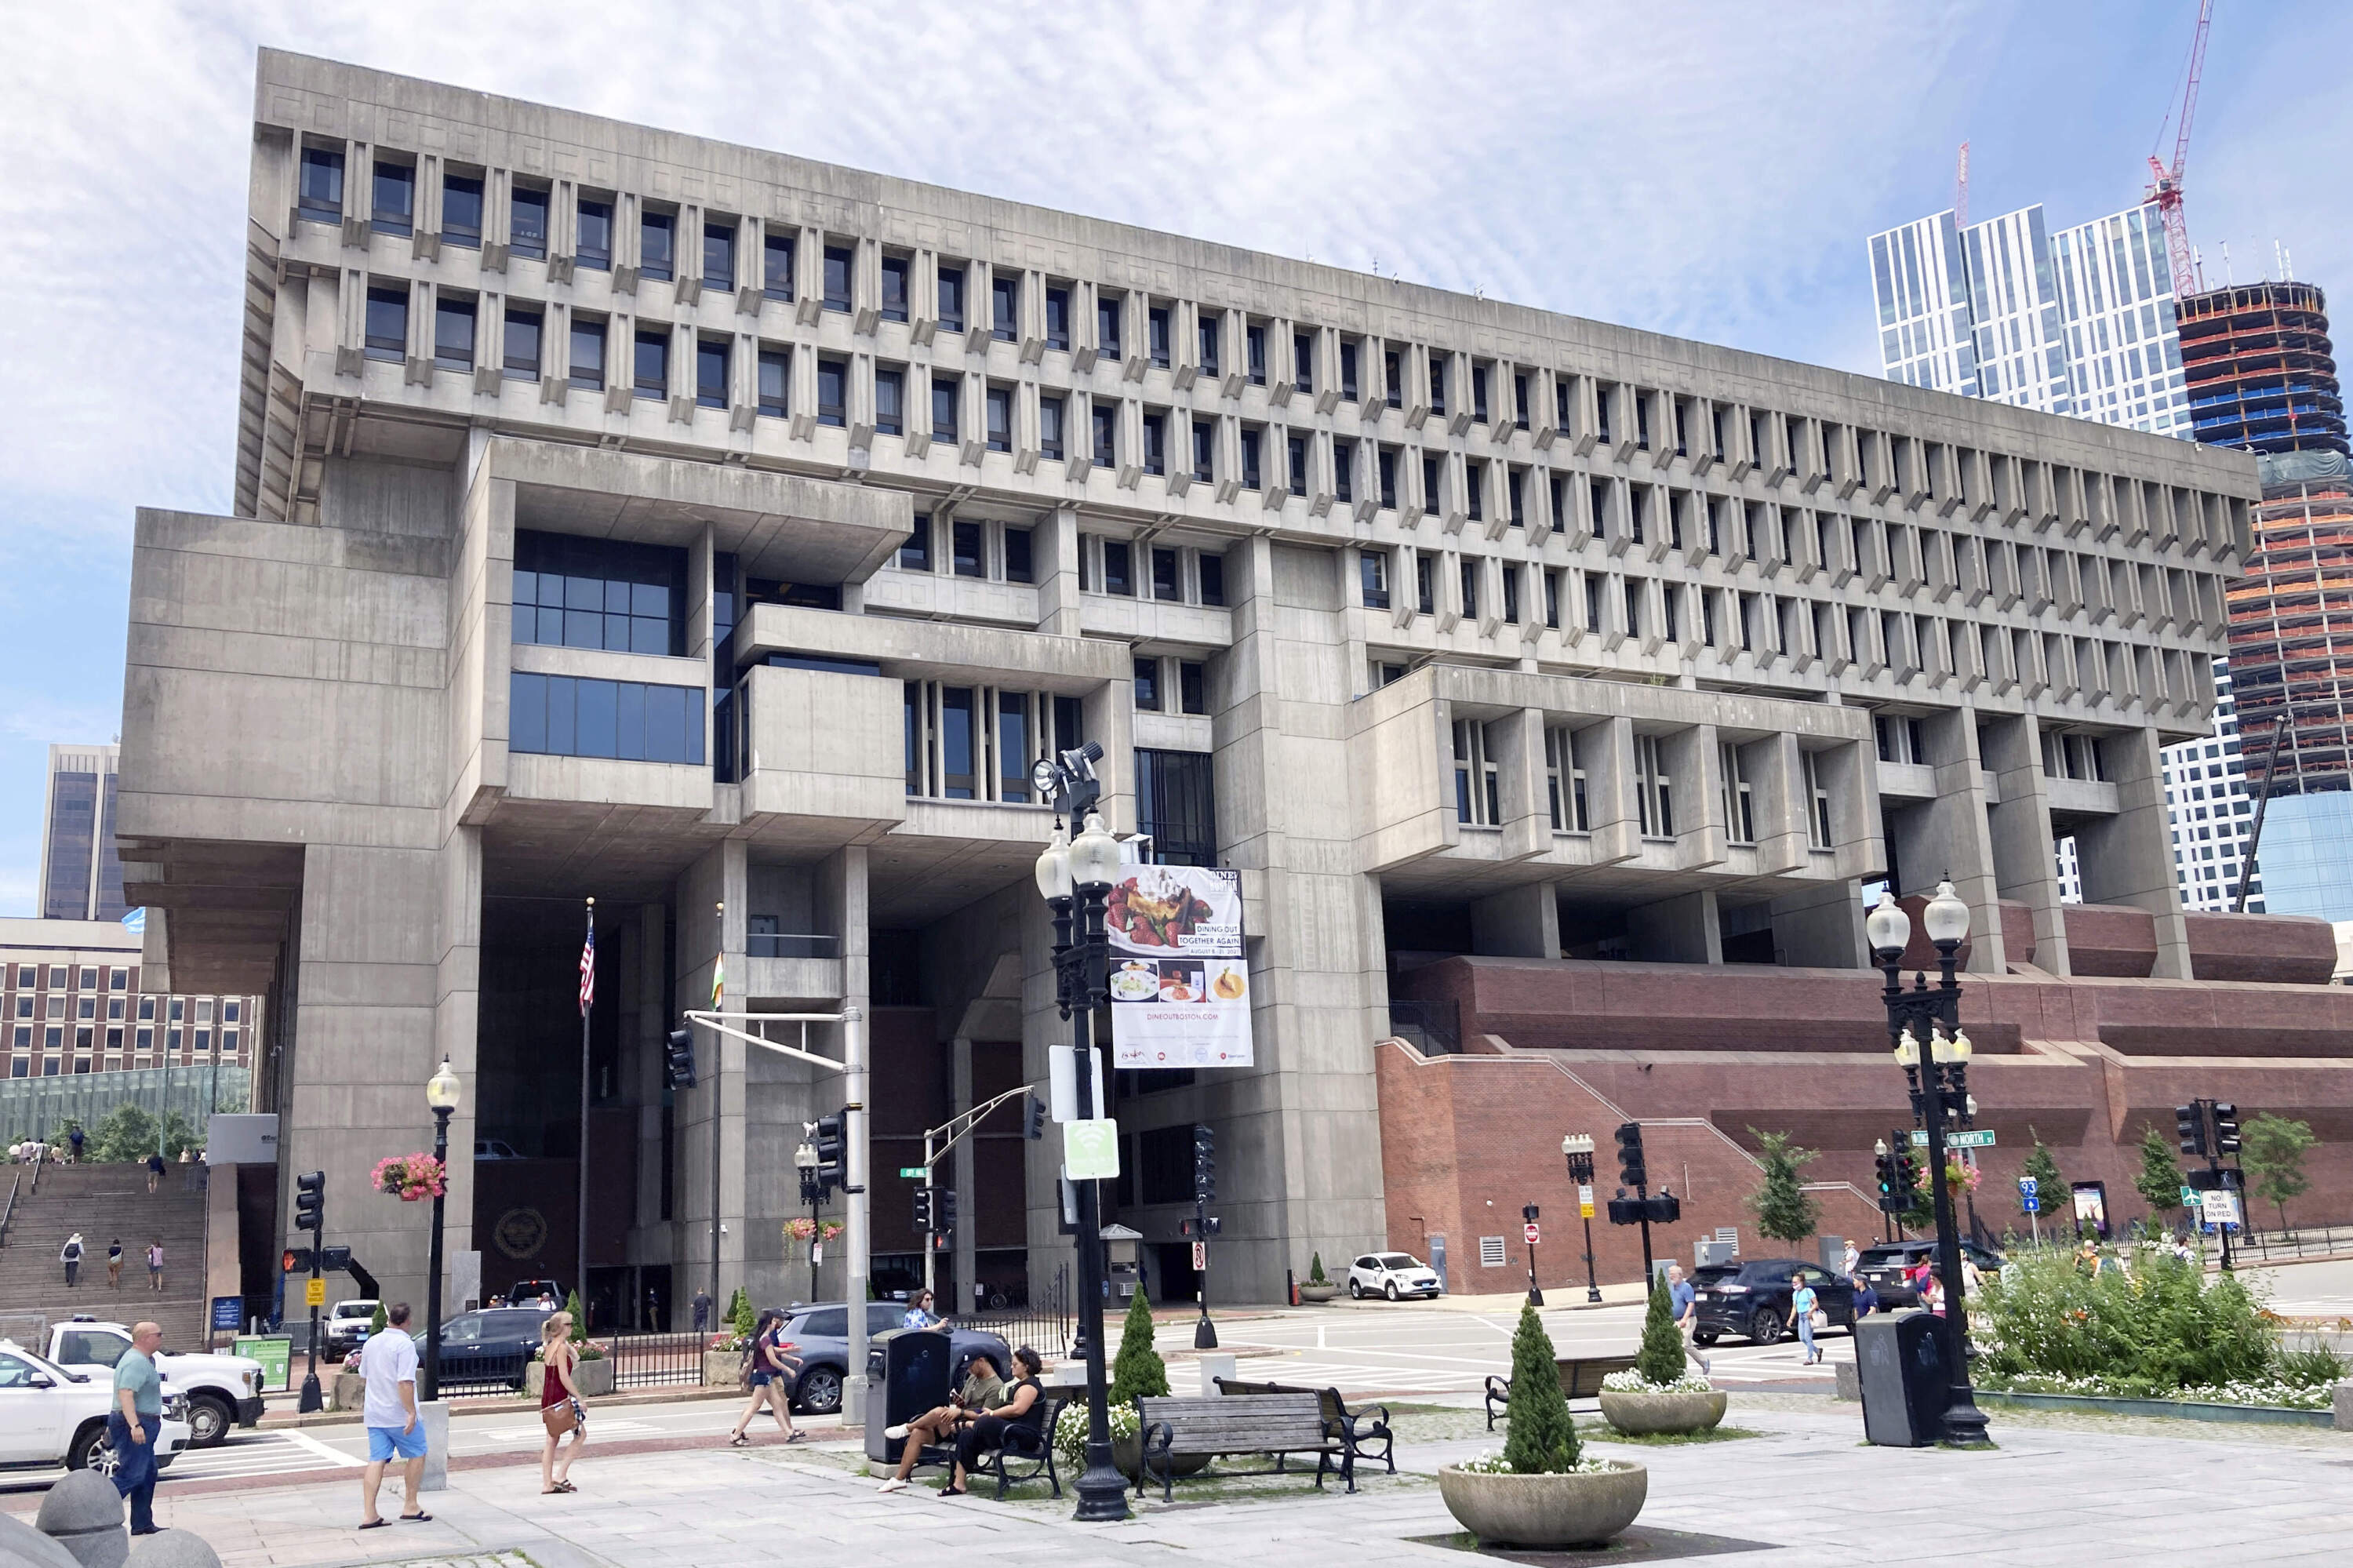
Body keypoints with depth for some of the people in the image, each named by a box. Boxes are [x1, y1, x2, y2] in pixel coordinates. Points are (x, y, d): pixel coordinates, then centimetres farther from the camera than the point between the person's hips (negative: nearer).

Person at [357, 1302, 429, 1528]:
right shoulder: (405, 1344, -16)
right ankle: (410, 1507, 11)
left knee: (376, 1461, 5)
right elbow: (405, 1382, -23)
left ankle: (369, 1514, -2)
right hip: (398, 1414, -7)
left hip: (374, 1414, 7)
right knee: (417, 1454, 9)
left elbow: (364, 1374, 22)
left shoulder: (371, 1342, 9)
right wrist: (411, 1412, -23)